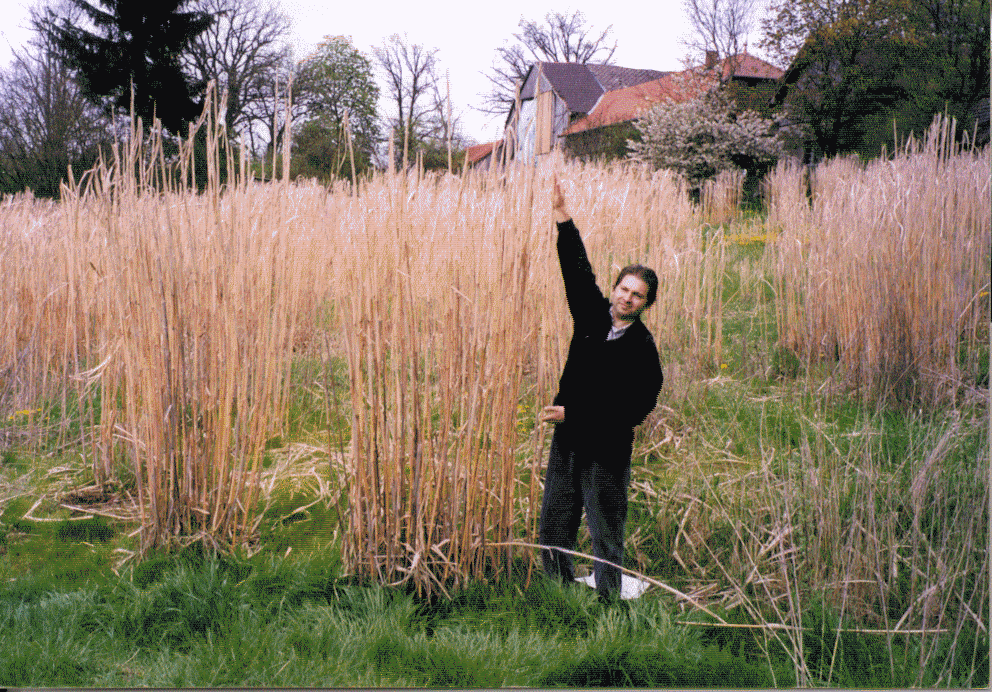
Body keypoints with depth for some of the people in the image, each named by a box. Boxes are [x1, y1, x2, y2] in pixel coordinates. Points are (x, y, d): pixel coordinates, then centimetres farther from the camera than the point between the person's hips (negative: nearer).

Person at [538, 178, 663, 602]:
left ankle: (608, 607, 14)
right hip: (567, 442, 6)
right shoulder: (593, 315, 3)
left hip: (607, 450, -6)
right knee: (554, 527, 12)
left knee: (606, 535, 2)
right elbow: (578, 270, 4)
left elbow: (635, 409, -15)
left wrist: (572, 414, -17)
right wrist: (563, 218, -2)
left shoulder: (642, 348, -12)